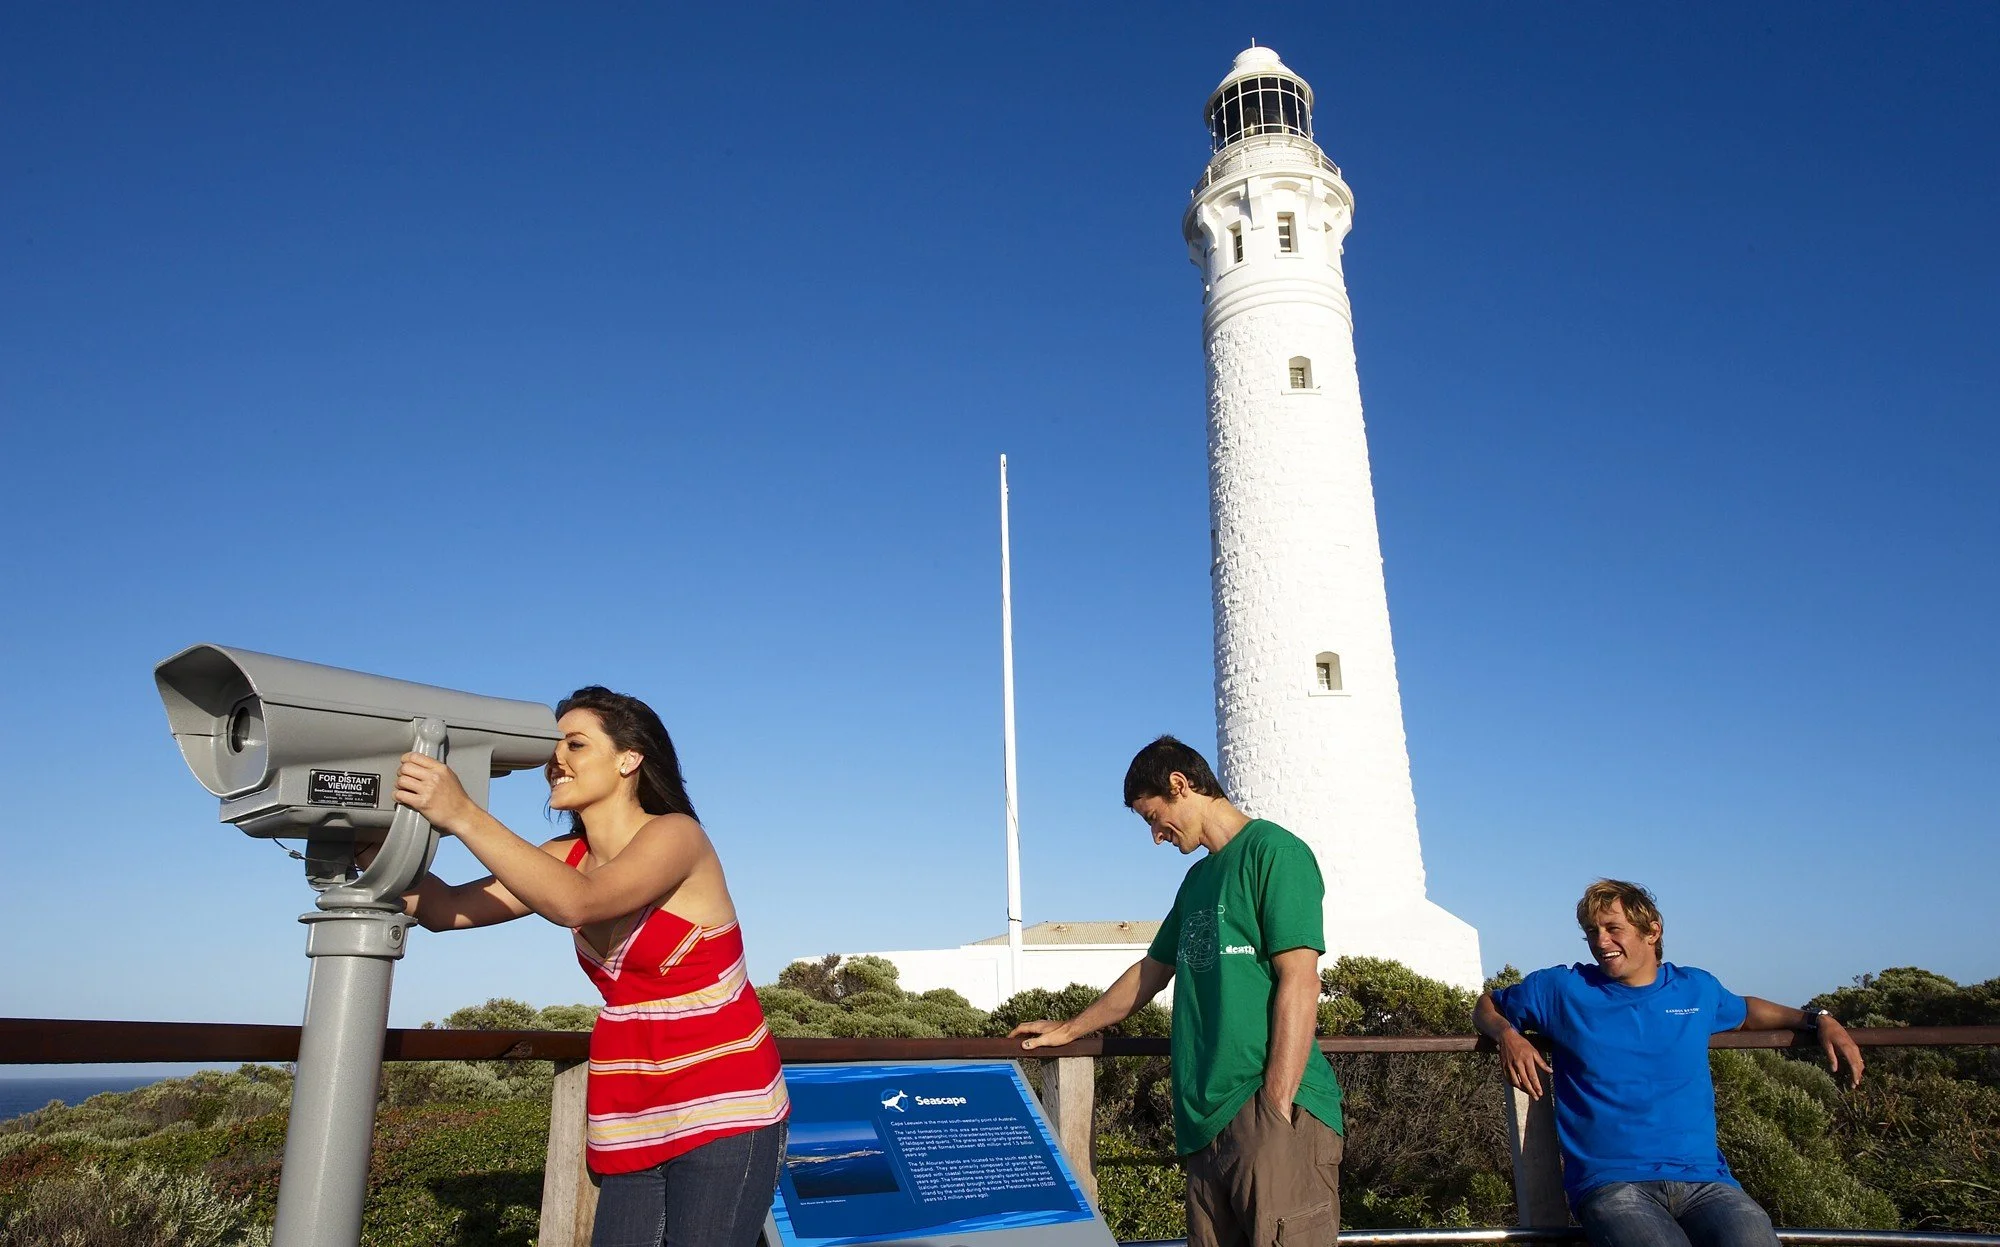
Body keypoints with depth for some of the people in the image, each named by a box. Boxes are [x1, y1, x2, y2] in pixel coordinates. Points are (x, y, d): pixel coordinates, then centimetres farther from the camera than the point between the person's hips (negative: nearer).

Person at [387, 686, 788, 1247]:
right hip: (634, 1124, 6)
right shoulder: (567, 857, 7)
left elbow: (575, 904, -31)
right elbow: (446, 910, -3)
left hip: (721, 1114, -6)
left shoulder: (676, 835, -13)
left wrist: (463, 816, -35)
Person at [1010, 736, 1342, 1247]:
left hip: (1273, 1109, -8)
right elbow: (1151, 972, 32)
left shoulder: (1273, 851, -5)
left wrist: (1276, 1111, -18)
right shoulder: (1199, 879, 21)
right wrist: (1068, 1030, 39)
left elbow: (1299, 983, -13)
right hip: (1209, 1118, 8)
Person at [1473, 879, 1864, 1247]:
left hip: (1703, 1178, 3)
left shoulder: (1697, 988, 18)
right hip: (1611, 1183, -3)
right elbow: (1486, 1005, 22)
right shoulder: (1562, 988, 9)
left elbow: (1744, 1011, 41)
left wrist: (1819, 1020, 28)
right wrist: (1508, 1035, 0)